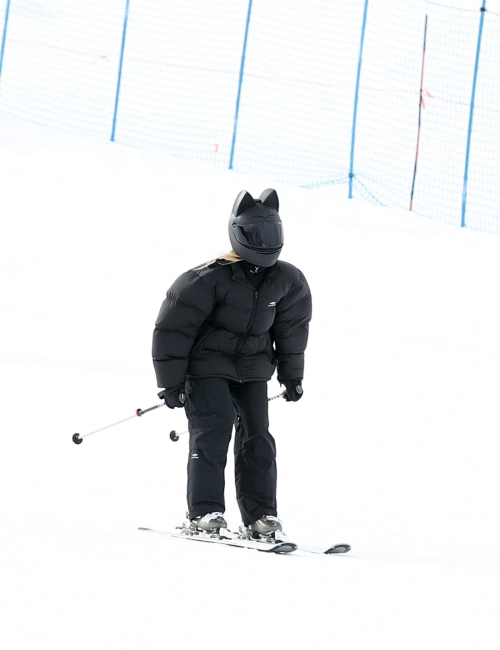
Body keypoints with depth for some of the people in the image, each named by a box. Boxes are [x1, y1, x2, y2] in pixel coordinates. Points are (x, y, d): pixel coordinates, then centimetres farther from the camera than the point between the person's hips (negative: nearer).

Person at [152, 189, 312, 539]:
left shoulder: (287, 281, -2)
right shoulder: (210, 279, -19)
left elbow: (292, 327, 16)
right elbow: (173, 326, -14)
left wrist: (292, 375, 19)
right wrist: (171, 381, -13)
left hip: (252, 370, 5)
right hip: (207, 365, -5)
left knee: (257, 436, -2)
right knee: (214, 430, -17)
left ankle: (259, 516, 3)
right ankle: (204, 512, -15)